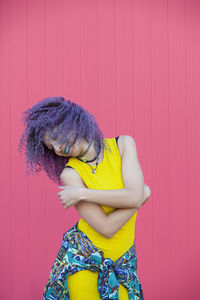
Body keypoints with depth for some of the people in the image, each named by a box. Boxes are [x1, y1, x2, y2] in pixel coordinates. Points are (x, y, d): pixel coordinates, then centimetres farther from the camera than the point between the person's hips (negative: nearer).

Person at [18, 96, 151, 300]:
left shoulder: (123, 144, -6)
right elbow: (106, 227, -19)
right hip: (82, 259, -2)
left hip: (122, 259, 2)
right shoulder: (70, 173, -13)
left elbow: (134, 196, -19)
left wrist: (82, 193, -17)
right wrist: (143, 194, -13)